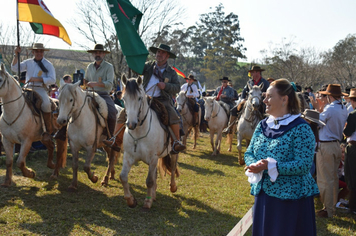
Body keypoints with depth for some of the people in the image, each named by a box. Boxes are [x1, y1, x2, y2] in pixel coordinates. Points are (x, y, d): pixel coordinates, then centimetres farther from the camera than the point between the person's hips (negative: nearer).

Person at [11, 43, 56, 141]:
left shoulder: (48, 65, 6)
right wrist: (16, 55, -2)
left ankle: (49, 131, -22)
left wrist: (38, 79, -15)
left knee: (46, 104, -33)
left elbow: (52, 80, -4)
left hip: (41, 89, -4)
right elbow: (14, 68, 8)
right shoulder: (28, 62, 16)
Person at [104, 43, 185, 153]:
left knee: (174, 117, -28)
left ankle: (176, 143, -15)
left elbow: (177, 87, 6)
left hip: (162, 100, -2)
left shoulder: (171, 72, 10)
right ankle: (116, 141, -6)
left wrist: (166, 85, -12)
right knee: (124, 113, -12)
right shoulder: (148, 66, 13)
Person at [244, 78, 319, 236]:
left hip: (290, 198, -6)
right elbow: (249, 153, 10)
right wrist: (254, 165, -14)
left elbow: (304, 164, -20)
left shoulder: (300, 128, -13)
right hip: (263, 194, 6)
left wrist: (270, 167, -27)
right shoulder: (263, 125, 8)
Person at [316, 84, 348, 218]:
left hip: (326, 146, -8)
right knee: (334, 177, 15)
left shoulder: (329, 109, -17)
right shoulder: (344, 109, 8)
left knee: (325, 179, -3)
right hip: (337, 145, 8)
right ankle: (333, 205, 25)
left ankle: (328, 210, 1)